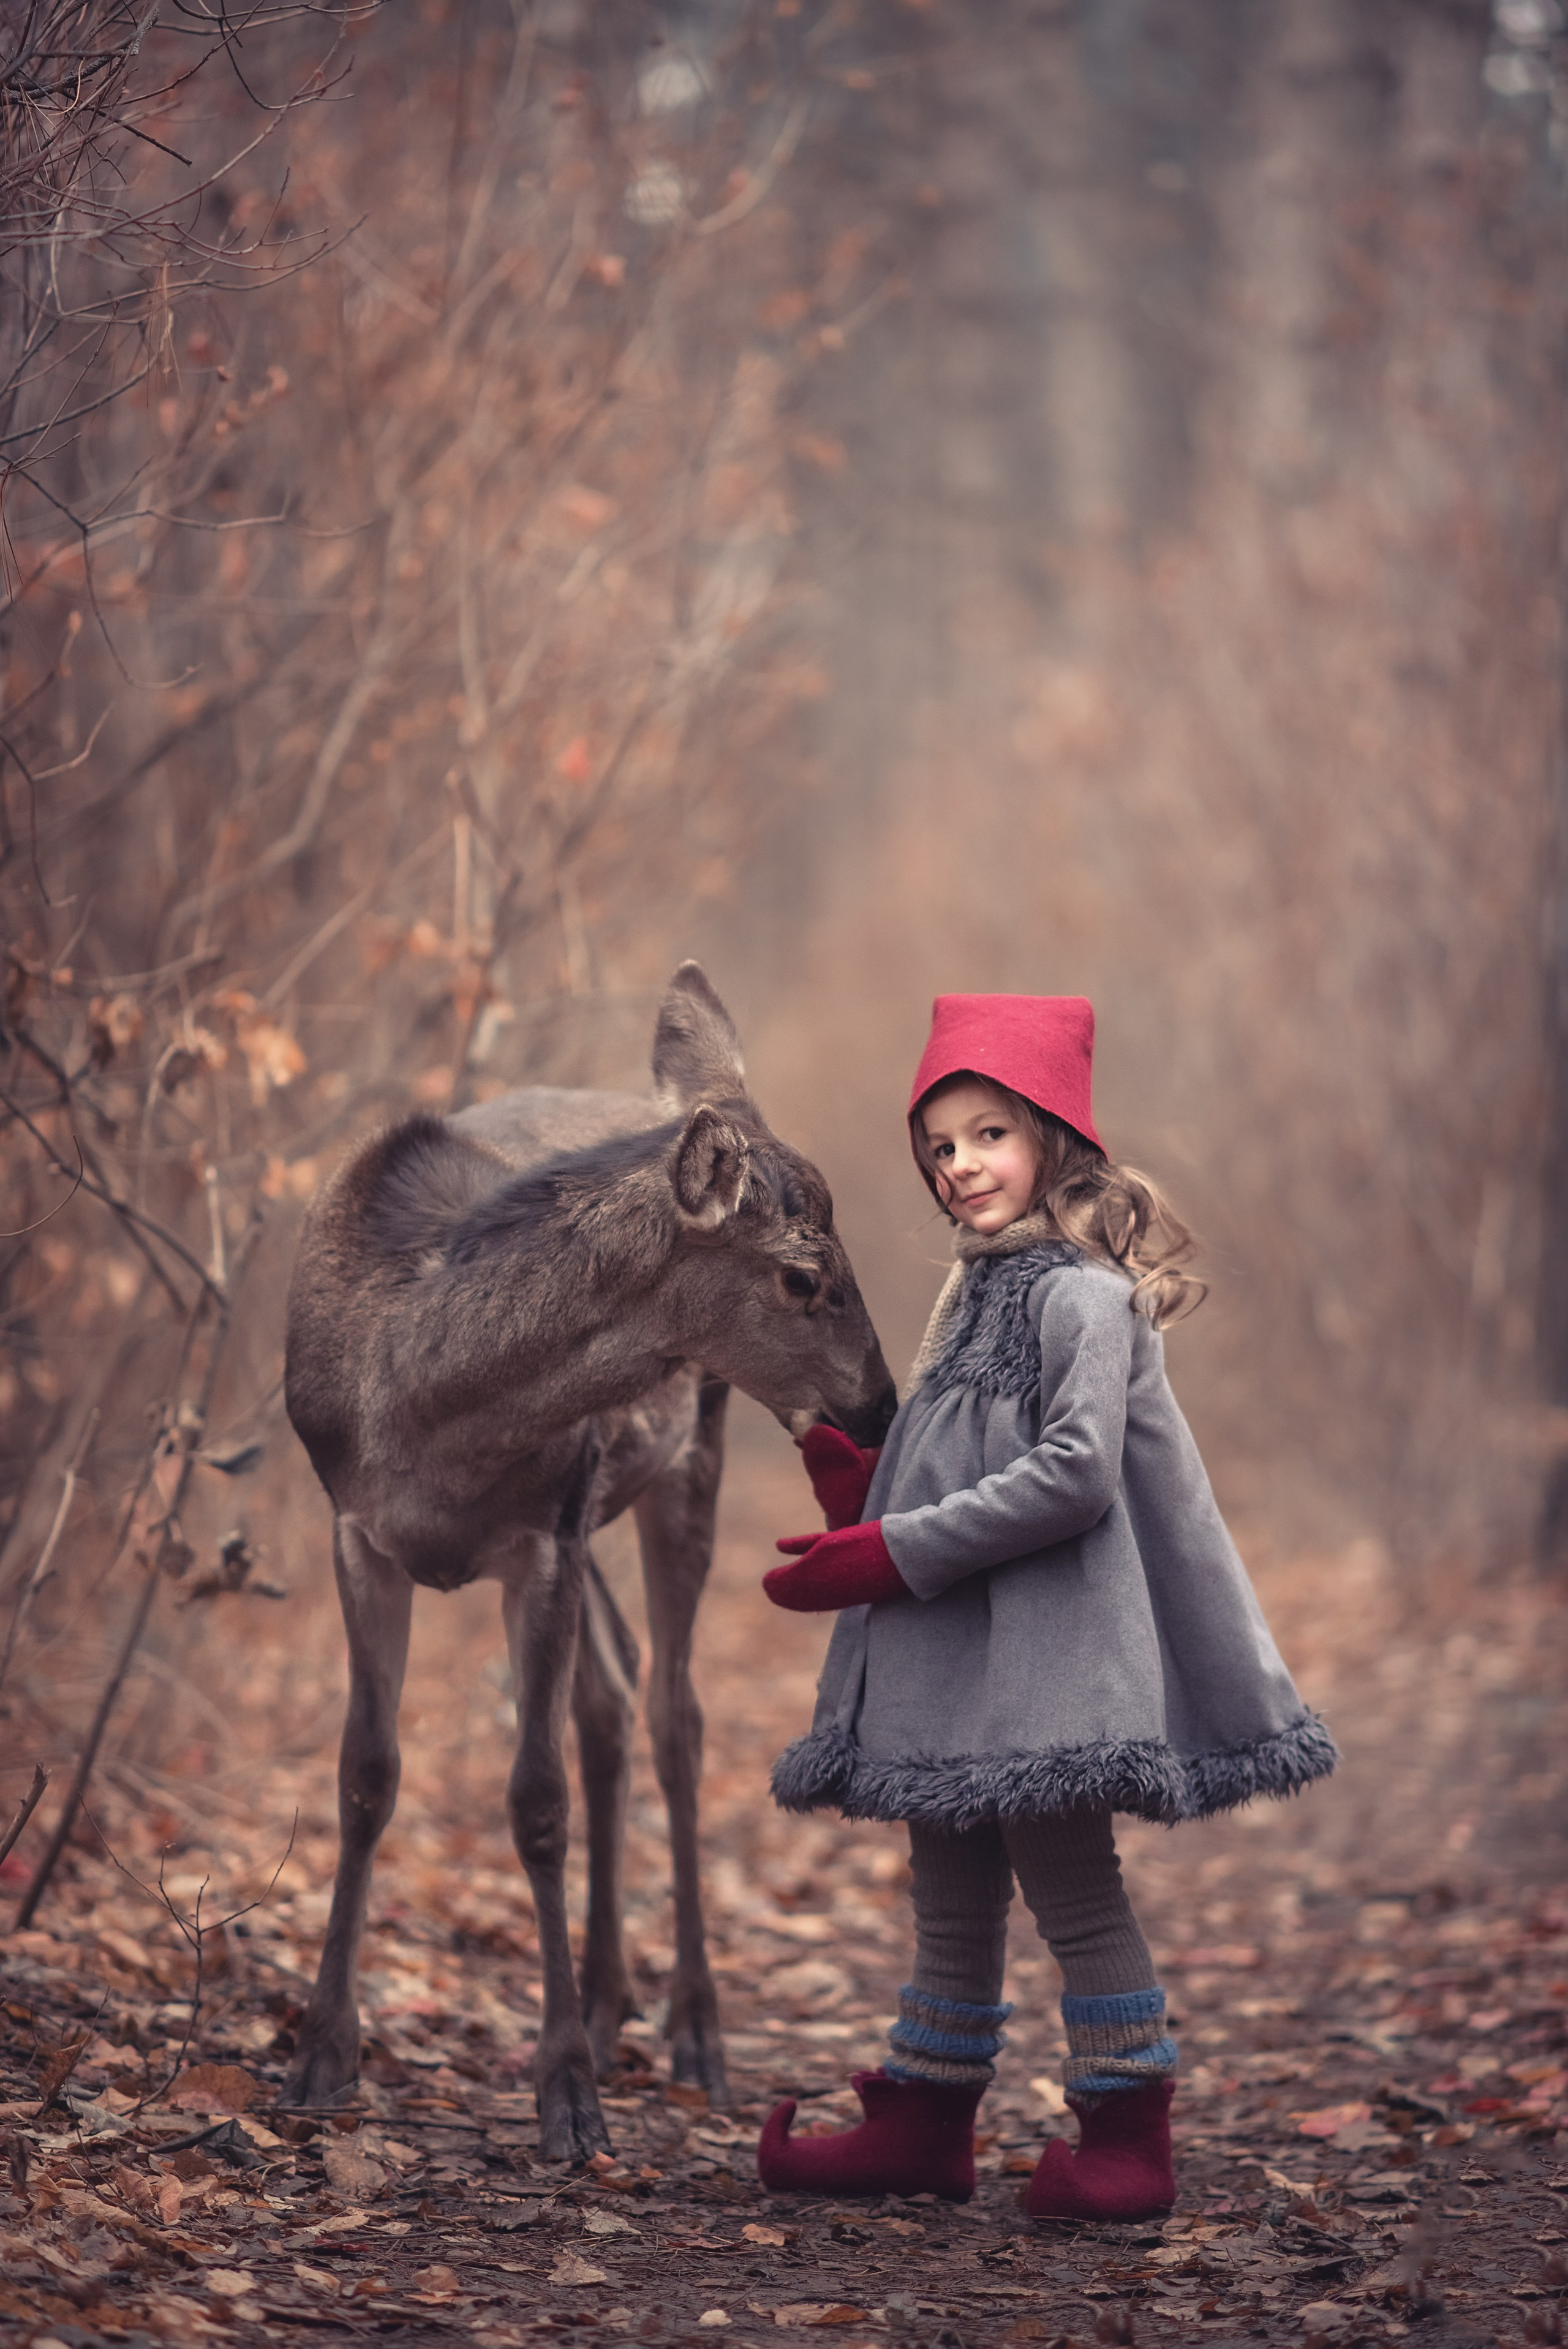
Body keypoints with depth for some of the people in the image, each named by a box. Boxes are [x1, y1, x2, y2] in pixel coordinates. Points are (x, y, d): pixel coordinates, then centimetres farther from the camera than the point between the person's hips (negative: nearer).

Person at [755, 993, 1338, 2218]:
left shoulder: (1084, 1293, -13)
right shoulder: (983, 1292, 15)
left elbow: (1076, 1473, -22)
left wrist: (900, 1551, -20)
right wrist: (867, 1498, 4)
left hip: (1048, 1650, -9)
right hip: (955, 1658, 9)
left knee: (1071, 1885, -3)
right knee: (951, 1893, 14)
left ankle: (1127, 2145, 6)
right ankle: (924, 2126, 23)